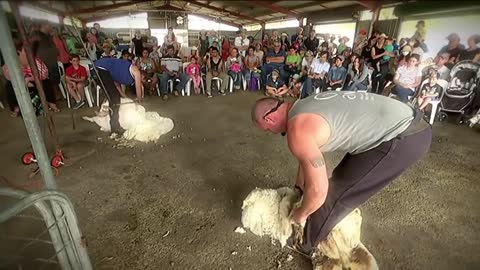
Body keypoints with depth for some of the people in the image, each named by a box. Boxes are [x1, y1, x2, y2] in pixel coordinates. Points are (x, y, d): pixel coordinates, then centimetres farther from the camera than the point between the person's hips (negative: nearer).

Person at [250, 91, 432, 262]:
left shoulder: (298, 131, -20)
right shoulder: (304, 107, 10)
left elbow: (318, 189, -18)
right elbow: (309, 156, 23)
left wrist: (301, 214, 4)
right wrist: (299, 187, 35)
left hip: (403, 139, -9)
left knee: (334, 194, 2)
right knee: (342, 178, 24)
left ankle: (307, 245, 24)